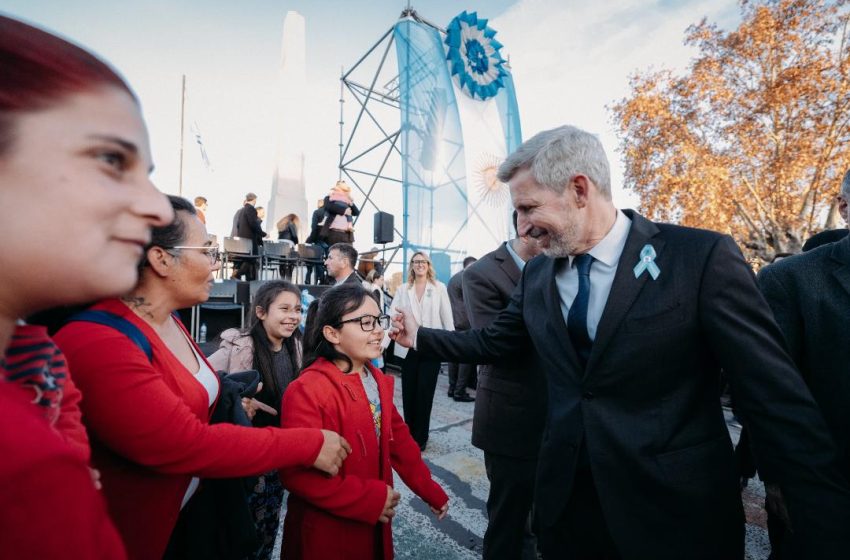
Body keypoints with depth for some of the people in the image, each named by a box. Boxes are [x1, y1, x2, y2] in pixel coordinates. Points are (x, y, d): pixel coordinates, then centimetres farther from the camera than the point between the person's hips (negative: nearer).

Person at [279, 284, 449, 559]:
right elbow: (298, 472, -26)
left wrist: (431, 492, 9)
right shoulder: (306, 390, -22)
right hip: (325, 535, -6)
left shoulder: (377, 381, 2)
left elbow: (398, 440, 8)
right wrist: (370, 500, -23)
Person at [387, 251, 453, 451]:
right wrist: (383, 342, -10)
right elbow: (392, 316, 0)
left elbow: (447, 317, 1)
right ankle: (409, 433, 26)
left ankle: (420, 436, 18)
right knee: (408, 393, 9)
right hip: (408, 347, 2)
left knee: (424, 393, 3)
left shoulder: (439, 288, 2)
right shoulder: (403, 289, 6)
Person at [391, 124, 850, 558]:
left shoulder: (702, 257, -15)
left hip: (678, 510, -4)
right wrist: (420, 337, 14)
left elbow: (778, 402, -13)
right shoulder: (536, 274, 1)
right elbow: (493, 342, 13)